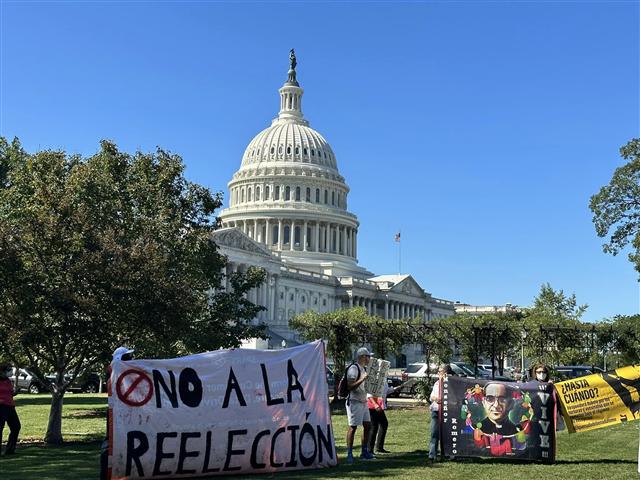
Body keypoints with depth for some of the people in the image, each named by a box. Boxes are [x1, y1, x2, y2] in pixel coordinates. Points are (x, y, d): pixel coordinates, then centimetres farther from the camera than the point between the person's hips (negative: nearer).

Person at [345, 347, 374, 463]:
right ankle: (349, 454, -3)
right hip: (354, 402, -10)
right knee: (353, 427, -7)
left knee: (367, 425, 12)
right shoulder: (353, 368, -15)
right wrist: (362, 379, -28)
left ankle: (364, 452, 22)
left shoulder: (364, 368, 15)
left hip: (363, 402, 10)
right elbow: (350, 386, -21)